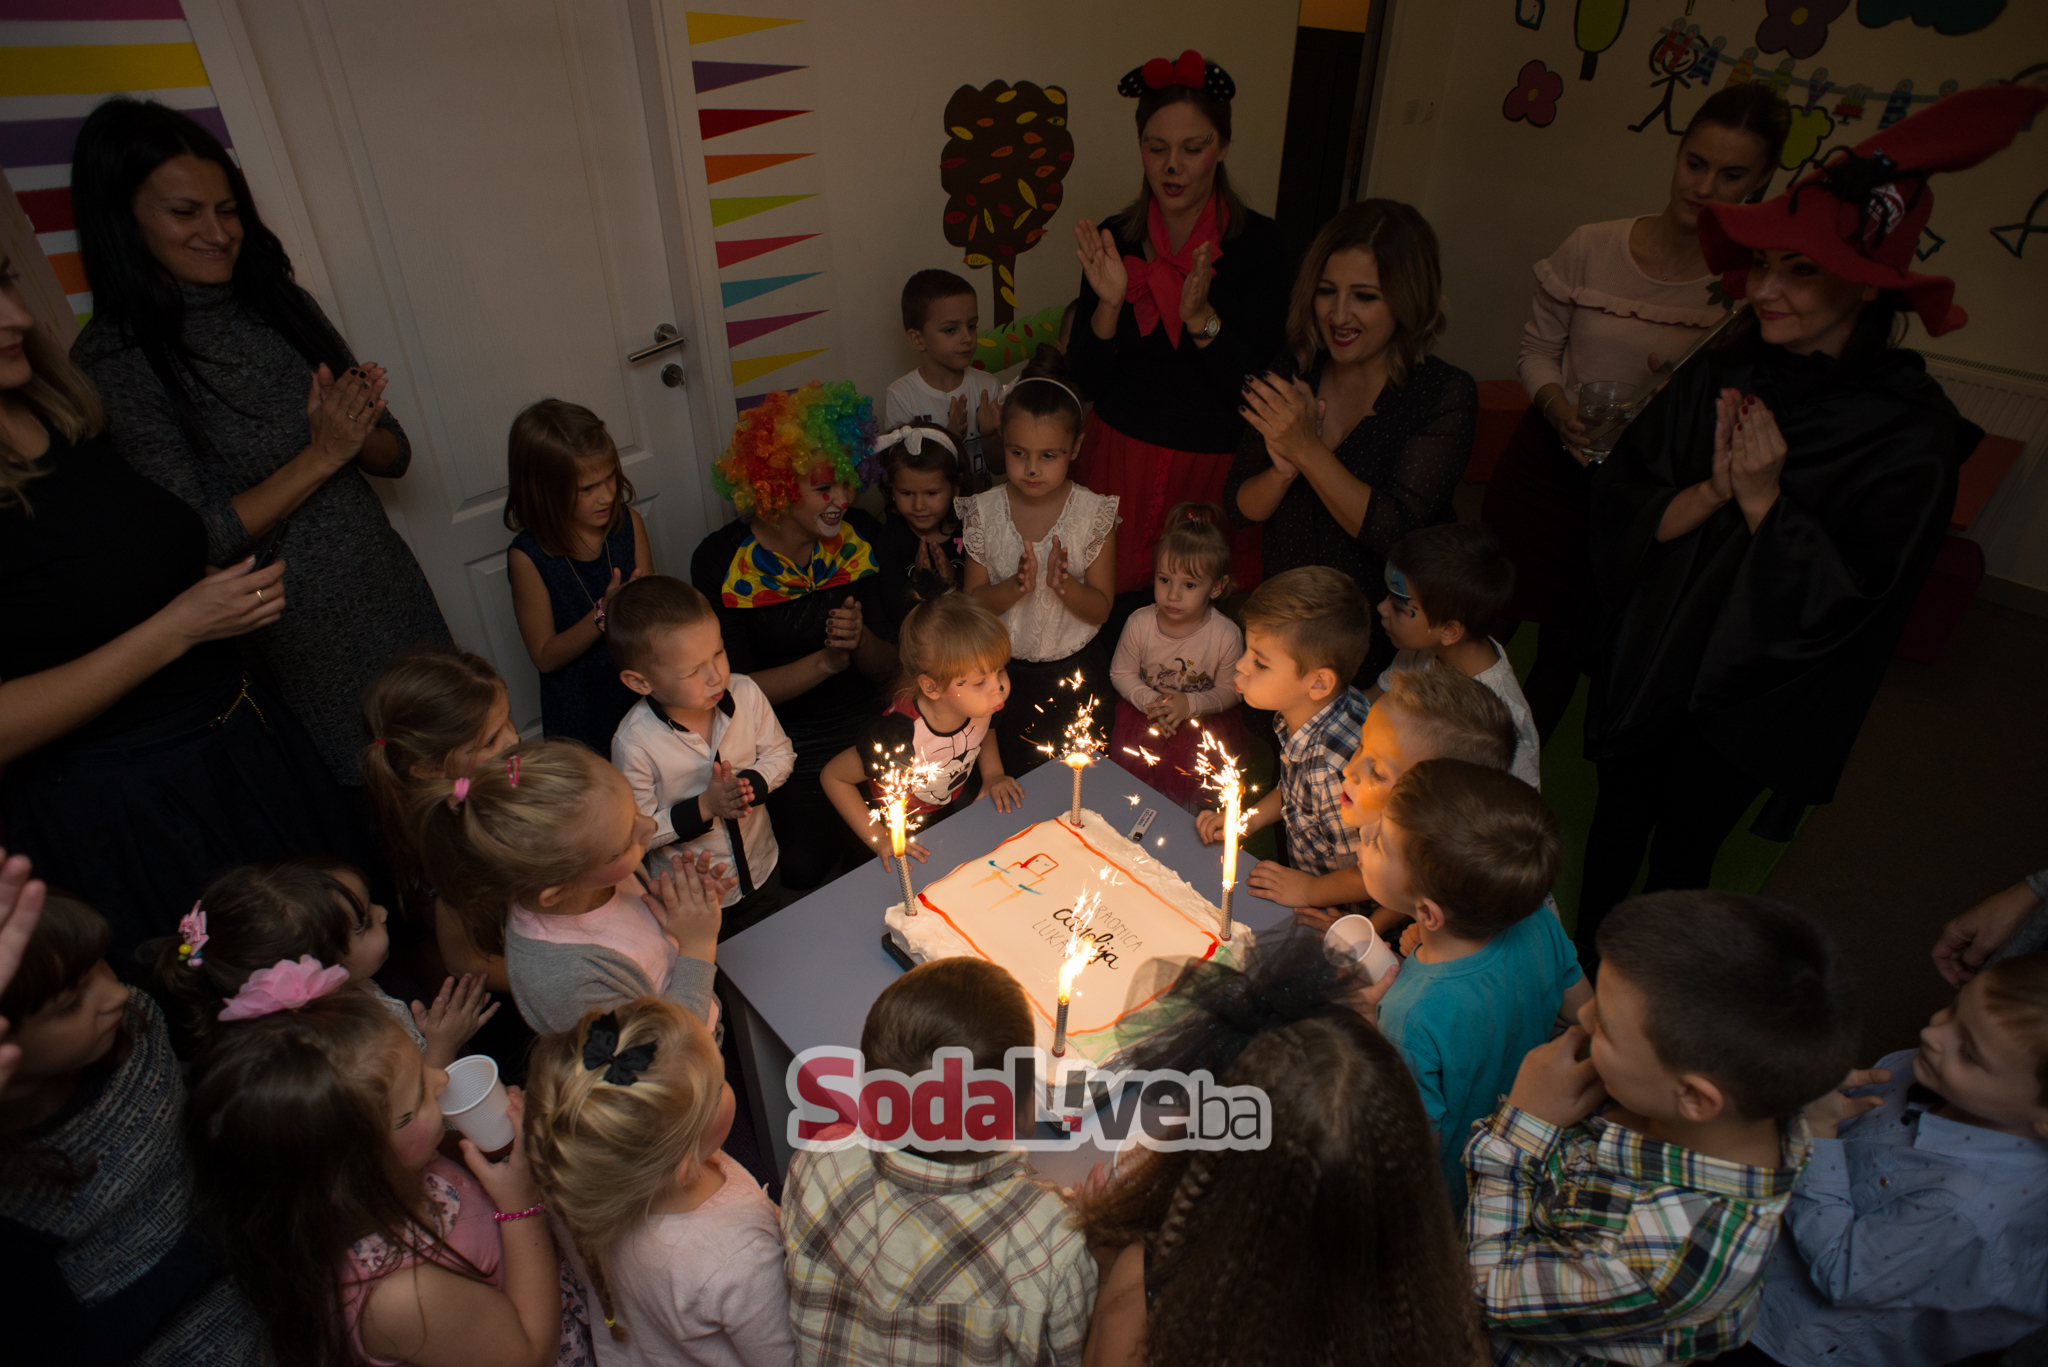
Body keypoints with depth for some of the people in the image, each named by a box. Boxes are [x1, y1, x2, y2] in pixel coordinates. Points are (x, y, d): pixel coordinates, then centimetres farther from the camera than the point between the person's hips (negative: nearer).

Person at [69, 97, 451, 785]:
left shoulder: (282, 304, 7)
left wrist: (354, 431, -15)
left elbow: (394, 454, 8)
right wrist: (321, 454, -18)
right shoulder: (112, 360, -10)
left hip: (392, 593, 5)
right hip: (295, 643, -5)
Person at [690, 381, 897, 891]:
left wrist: (860, 641, -23)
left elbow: (888, 668, 0)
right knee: (807, 870, -15)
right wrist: (825, 661, -25)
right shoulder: (721, 560, -14)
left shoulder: (859, 536, -4)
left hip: (864, 730, 3)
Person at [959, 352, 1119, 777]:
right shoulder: (985, 511, -10)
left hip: (1076, 671, 0)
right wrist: (1016, 586, -28)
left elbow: (1100, 609, -10)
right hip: (1005, 672, 1)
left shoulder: (1094, 512, -12)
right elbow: (973, 602, -7)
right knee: (1008, 776, 16)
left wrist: (1064, 585, -31)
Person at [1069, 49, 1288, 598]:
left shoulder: (1257, 241, -7)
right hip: (1120, 456, 2)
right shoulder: (1116, 238, 0)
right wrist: (1108, 302, -18)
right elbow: (1086, 379, -2)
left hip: (1214, 468, -2)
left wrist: (1201, 317, -26)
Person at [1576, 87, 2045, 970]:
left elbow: (1852, 600, -16)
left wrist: (1763, 503, -24)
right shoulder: (1720, 378, -6)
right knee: (1619, 812, 19)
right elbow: (1619, 508, -7)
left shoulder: (1910, 434, -15)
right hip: (1644, 654, 4)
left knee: (1685, 846, 13)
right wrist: (1710, 492, -24)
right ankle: (1581, 971, 42)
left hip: (1749, 694, -3)